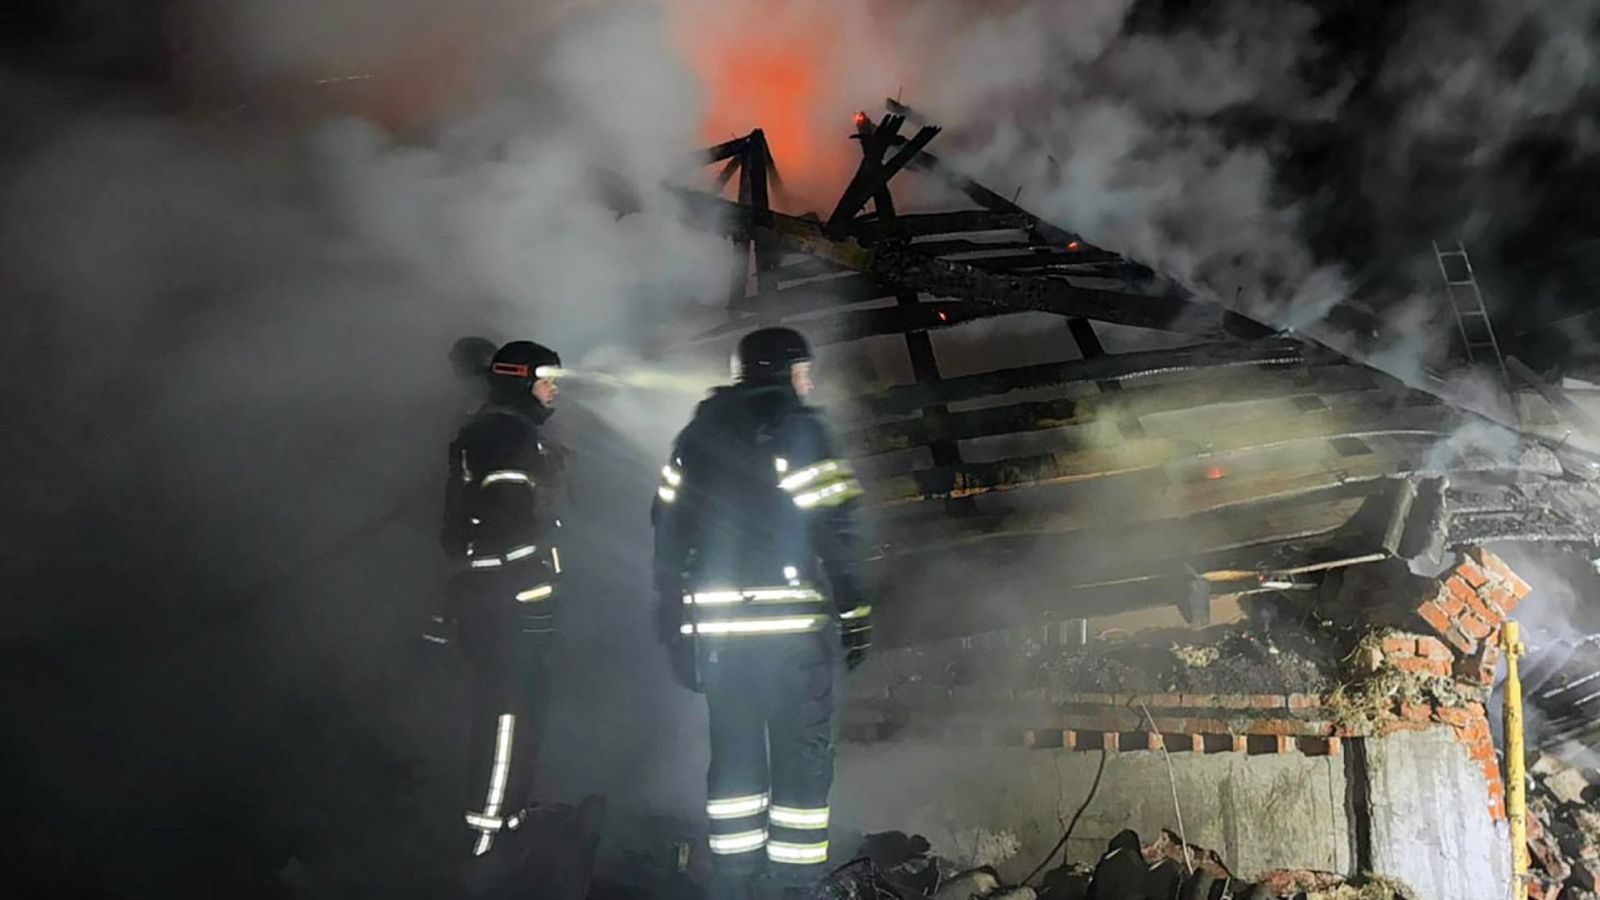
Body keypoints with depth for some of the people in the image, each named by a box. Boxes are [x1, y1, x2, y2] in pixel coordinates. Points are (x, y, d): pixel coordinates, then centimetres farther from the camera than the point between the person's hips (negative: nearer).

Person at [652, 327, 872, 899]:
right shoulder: (798, 428, -4)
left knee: (733, 752, 14)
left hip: (716, 625, 6)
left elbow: (669, 531, 13)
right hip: (788, 623, -5)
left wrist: (675, 627, 18)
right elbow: (834, 529, -11)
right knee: (802, 755, 4)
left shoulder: (697, 434, 13)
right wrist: (855, 615, -5)